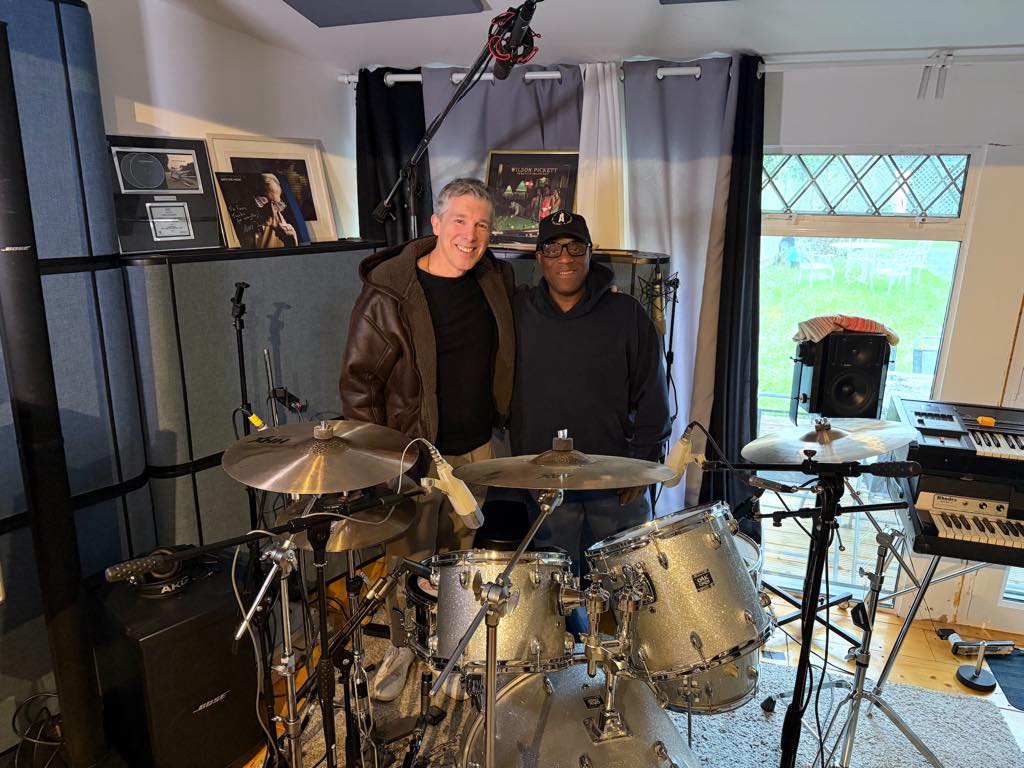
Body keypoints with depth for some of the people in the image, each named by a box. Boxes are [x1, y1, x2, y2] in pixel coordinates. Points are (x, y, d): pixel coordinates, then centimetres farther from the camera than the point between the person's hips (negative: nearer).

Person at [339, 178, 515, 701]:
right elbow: (359, 378, -12)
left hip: (478, 448, 4)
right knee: (409, 561, 10)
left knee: (461, 558, 18)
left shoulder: (496, 278, 1)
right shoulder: (391, 293, -16)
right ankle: (402, 646, 37)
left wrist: (508, 418, 10)